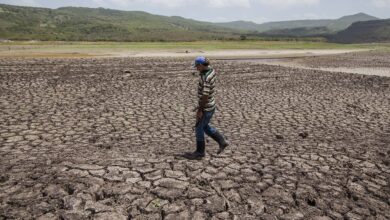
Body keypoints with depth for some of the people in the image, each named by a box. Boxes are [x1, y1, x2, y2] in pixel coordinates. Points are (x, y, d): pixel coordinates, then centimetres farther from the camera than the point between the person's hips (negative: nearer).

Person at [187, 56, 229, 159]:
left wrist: (199, 110, -18)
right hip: (211, 105, 10)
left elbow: (205, 96, -26)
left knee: (199, 129, 8)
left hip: (205, 108, -10)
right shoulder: (211, 70, 2)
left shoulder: (205, 78, -28)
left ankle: (200, 151, 25)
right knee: (205, 127, 24)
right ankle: (222, 142, 26)